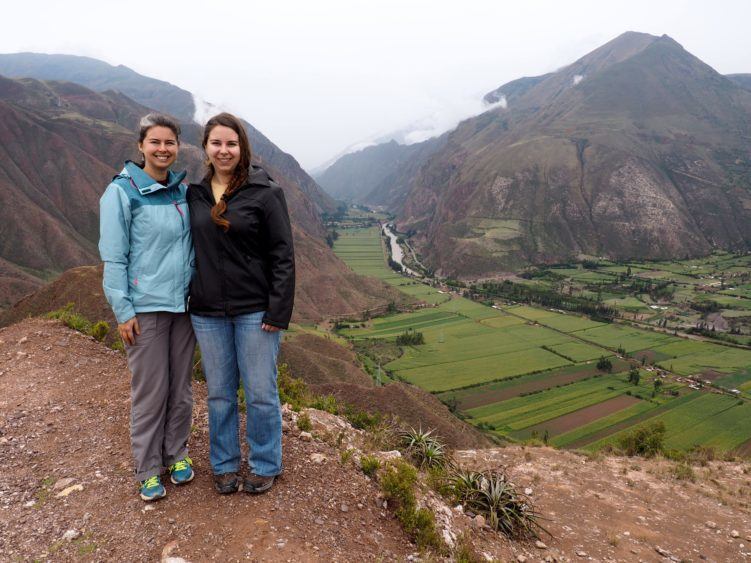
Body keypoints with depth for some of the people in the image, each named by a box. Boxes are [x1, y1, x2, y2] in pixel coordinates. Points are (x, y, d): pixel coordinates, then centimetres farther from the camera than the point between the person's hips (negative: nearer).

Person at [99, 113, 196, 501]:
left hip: (184, 304, 5)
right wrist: (123, 311, -10)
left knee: (181, 388, 13)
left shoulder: (183, 190, 8)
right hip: (146, 307, -4)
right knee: (150, 393, 4)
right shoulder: (122, 192, -6)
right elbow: (113, 257, -8)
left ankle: (176, 454, 31)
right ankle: (148, 468, 22)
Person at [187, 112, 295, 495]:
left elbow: (283, 256, -9)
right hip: (208, 312, 4)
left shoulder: (265, 193, -7)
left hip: (255, 311, -4)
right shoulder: (194, 194, 7)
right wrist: (189, 298, 8)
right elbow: (190, 250, 13)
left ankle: (264, 466, 28)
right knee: (219, 394, 15)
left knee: (261, 394, 7)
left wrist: (278, 311, -13)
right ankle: (224, 464, 34)